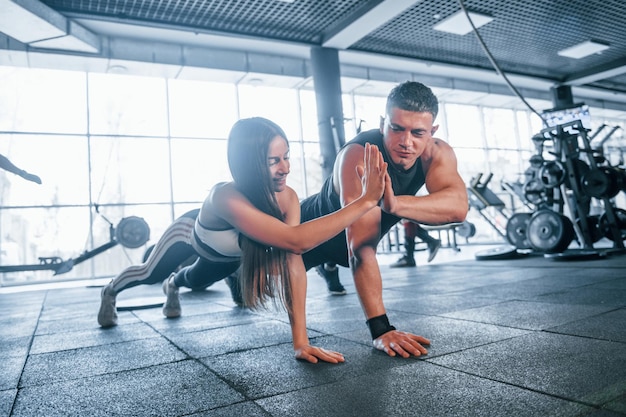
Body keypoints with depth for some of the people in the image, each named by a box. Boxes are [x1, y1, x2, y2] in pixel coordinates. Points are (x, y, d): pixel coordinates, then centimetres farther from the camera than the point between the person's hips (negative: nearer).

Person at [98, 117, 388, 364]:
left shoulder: (287, 198, -35)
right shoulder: (225, 198, -51)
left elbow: (293, 263, -40)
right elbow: (297, 241, -63)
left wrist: (301, 340, -46)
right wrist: (366, 200, -66)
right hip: (191, 234, -4)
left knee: (198, 281, 32)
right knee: (150, 274, 24)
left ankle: (172, 287, 69)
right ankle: (109, 292, 58)